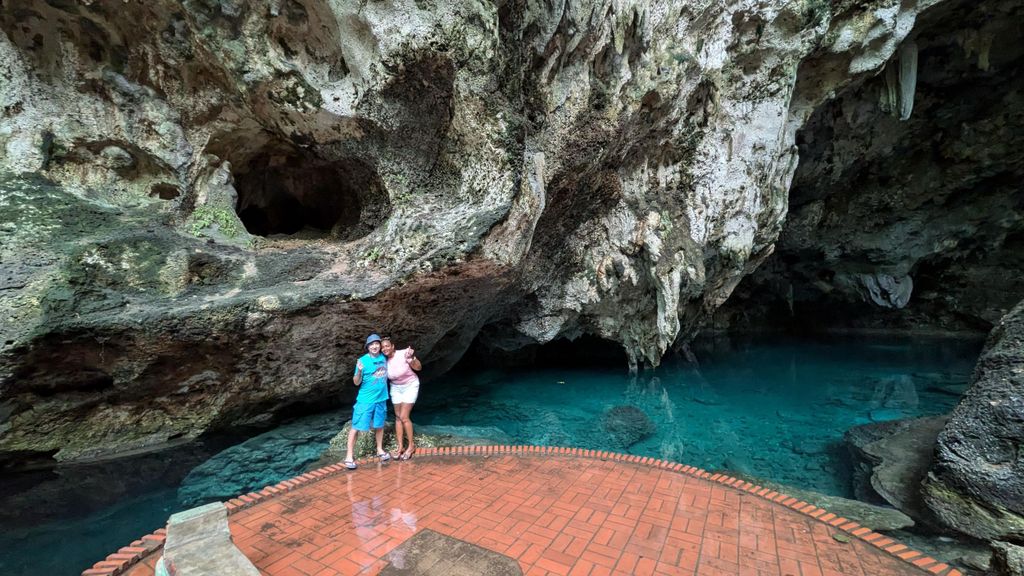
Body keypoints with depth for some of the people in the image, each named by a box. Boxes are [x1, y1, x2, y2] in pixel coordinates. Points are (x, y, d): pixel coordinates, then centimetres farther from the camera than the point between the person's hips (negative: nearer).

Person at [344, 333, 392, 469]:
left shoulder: (384, 358, 0)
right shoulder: (362, 360, -13)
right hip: (365, 399, -4)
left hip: (381, 398, 4)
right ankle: (349, 456, 13)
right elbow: (356, 382, -11)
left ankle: (380, 450, 34)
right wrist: (359, 371, -31)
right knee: (357, 427, -1)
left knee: (379, 425, 17)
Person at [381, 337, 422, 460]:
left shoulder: (403, 354, -25)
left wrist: (412, 358, -41)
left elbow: (418, 368, -24)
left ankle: (411, 445, 10)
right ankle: (400, 447, 18)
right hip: (396, 388, 5)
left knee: (404, 417, -8)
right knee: (398, 417, 6)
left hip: (410, 386, -4)